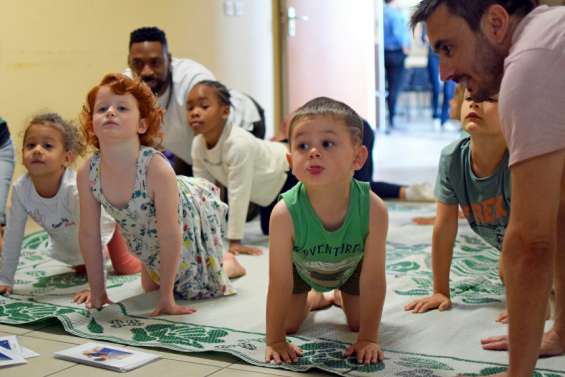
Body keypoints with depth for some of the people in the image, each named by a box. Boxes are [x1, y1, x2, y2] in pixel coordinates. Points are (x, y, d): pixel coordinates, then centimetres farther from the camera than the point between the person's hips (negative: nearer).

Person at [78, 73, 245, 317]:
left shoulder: (156, 168, -41)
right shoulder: (87, 173, -27)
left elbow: (170, 236, -34)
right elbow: (89, 235, -15)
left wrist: (167, 298, -29)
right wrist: (97, 291, -10)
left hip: (189, 220, -4)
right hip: (148, 237, 5)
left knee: (205, 288, 9)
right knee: (150, 287, 23)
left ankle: (229, 262, 39)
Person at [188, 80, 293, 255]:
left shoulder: (239, 144, -42)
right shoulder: (198, 145, -19)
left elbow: (238, 195, -39)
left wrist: (235, 241, -35)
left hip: (290, 173, -7)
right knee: (269, 230, 20)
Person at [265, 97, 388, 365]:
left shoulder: (373, 210, -41)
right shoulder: (285, 213, -42)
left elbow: (373, 281, -31)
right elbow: (280, 284, -31)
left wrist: (368, 338, -27)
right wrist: (275, 341, -26)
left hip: (350, 265, 1)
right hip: (301, 267, 0)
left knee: (358, 322, 4)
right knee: (289, 324, 2)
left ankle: (339, 296, 38)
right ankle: (314, 298, 36)